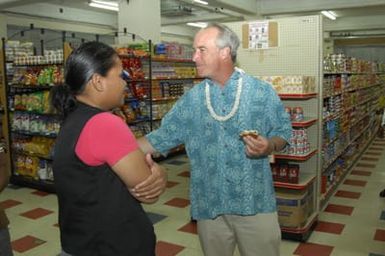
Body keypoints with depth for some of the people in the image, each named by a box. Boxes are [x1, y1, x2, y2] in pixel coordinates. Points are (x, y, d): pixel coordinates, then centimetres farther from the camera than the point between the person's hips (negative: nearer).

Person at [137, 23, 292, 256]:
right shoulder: (192, 99, 3)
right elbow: (162, 138, 3)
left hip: (256, 203, -2)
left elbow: (284, 132, 3)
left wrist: (269, 146, -19)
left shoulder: (262, 92, -4)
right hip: (209, 205, 3)